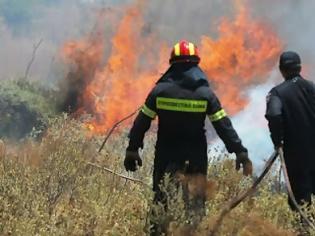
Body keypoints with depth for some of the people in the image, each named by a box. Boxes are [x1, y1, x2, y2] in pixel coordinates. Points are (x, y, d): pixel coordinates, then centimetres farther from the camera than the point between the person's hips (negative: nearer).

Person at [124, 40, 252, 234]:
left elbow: (142, 122, -1)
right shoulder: (205, 94, -5)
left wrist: (133, 149, 8)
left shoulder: (160, 91, -4)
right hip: (196, 158, 0)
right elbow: (224, 126, -5)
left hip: (166, 156, 0)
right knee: (196, 201, 9)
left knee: (161, 201, 9)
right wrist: (240, 152, -1)